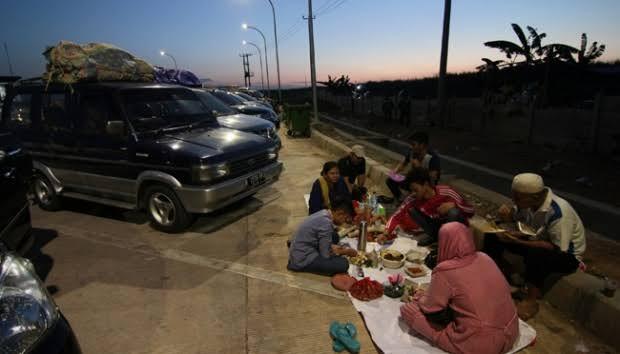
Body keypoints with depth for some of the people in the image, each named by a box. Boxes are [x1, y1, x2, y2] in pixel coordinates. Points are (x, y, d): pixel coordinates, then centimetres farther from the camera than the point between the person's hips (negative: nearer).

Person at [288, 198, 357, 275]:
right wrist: (345, 252, -4)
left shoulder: (323, 213, 1)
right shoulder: (326, 223, -25)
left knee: (334, 236, 14)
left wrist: (332, 246, 4)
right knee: (343, 264, -17)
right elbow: (325, 255, -18)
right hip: (302, 260, -9)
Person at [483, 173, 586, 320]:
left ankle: (531, 301, -18)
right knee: (493, 235, -7)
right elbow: (515, 218, 4)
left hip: (566, 255, -6)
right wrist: (507, 215, -20)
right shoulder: (528, 201, -14)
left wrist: (518, 241, -36)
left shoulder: (558, 213, -33)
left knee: (535, 255, -39)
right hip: (536, 241, 6)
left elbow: (558, 249, -32)